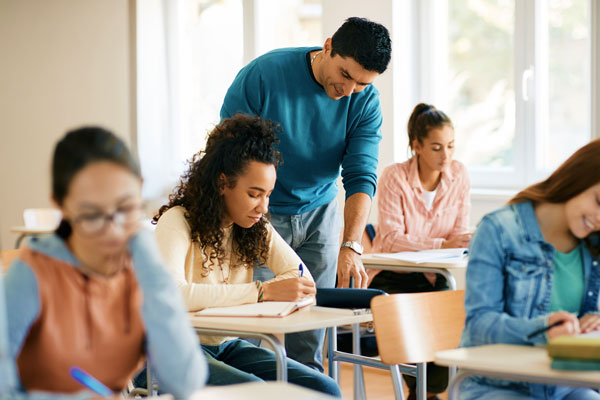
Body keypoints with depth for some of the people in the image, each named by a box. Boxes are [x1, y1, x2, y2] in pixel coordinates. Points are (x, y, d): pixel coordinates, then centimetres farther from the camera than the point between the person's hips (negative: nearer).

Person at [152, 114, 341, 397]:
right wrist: (261, 293, -32)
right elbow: (171, 294, -31)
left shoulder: (256, 227, 7)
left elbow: (302, 278, 1)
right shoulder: (177, 222, -14)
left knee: (325, 390, -15)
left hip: (229, 347, 6)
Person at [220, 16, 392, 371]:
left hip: (319, 214, 3)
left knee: (310, 340, 1)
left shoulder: (366, 101, -10)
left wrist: (351, 246, -28)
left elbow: (361, 176, -15)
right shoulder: (263, 75, -19)